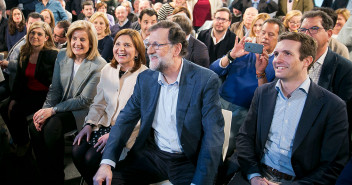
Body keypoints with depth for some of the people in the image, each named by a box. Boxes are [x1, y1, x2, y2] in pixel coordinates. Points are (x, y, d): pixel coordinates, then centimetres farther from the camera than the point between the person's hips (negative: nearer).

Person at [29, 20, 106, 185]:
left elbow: (85, 100, -15)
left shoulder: (99, 65, -13)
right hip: (62, 107, 6)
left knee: (52, 126, -30)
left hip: (83, 111, -5)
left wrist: (53, 110, -19)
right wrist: (45, 109, -10)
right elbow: (54, 89, 9)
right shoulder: (62, 56, 6)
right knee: (35, 127, -21)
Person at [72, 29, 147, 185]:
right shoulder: (107, 70, 9)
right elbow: (99, 103, 14)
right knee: (77, 151, -14)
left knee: (92, 158, -21)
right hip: (105, 124, 6)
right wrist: (89, 124, -2)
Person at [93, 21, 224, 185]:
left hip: (188, 161, -3)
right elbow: (126, 119, 3)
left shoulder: (206, 80, -12)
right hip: (151, 156, 4)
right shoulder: (145, 78, 4)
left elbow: (213, 134, -15)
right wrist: (107, 162, -11)